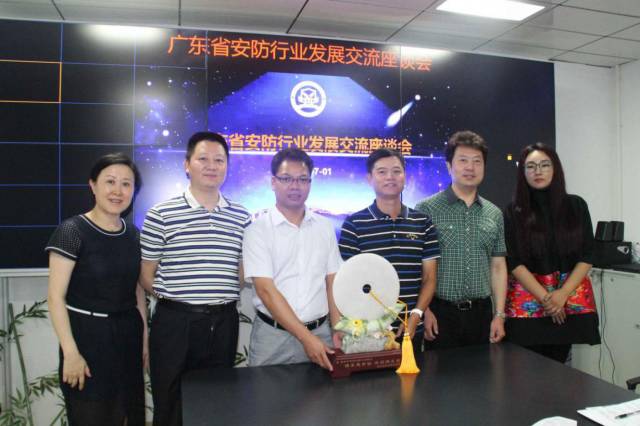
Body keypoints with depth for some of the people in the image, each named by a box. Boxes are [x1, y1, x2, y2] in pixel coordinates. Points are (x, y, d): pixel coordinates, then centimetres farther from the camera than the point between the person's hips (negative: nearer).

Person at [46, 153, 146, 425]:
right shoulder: (72, 231, -13)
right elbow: (55, 297, -13)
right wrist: (70, 352, -17)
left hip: (127, 334, 6)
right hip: (87, 334, -5)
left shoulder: (132, 234, 5)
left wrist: (144, 337, 9)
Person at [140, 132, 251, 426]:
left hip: (223, 322, 3)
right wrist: (175, 298, -6)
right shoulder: (161, 214, -6)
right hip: (175, 322, -3)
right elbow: (146, 275, -1)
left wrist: (218, 293, 2)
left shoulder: (241, 217, 5)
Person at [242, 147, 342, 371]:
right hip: (274, 336, -3)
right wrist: (306, 338, -18)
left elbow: (332, 284, 7)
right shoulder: (258, 229, -7)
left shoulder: (325, 227, 5)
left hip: (320, 332, 3)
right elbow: (266, 290, -13)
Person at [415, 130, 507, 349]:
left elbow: (498, 267, 11)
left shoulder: (494, 214, 9)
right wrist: (424, 311, -12)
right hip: (441, 313, -4)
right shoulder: (427, 209, -6)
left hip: (481, 313, 4)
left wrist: (499, 314, 6)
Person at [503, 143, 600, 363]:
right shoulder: (513, 212, -2)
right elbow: (513, 262, -5)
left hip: (571, 300, 2)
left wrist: (563, 294, -11)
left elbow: (587, 256, 1)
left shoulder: (576, 205, 3)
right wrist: (545, 297, -12)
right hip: (527, 300, -1)